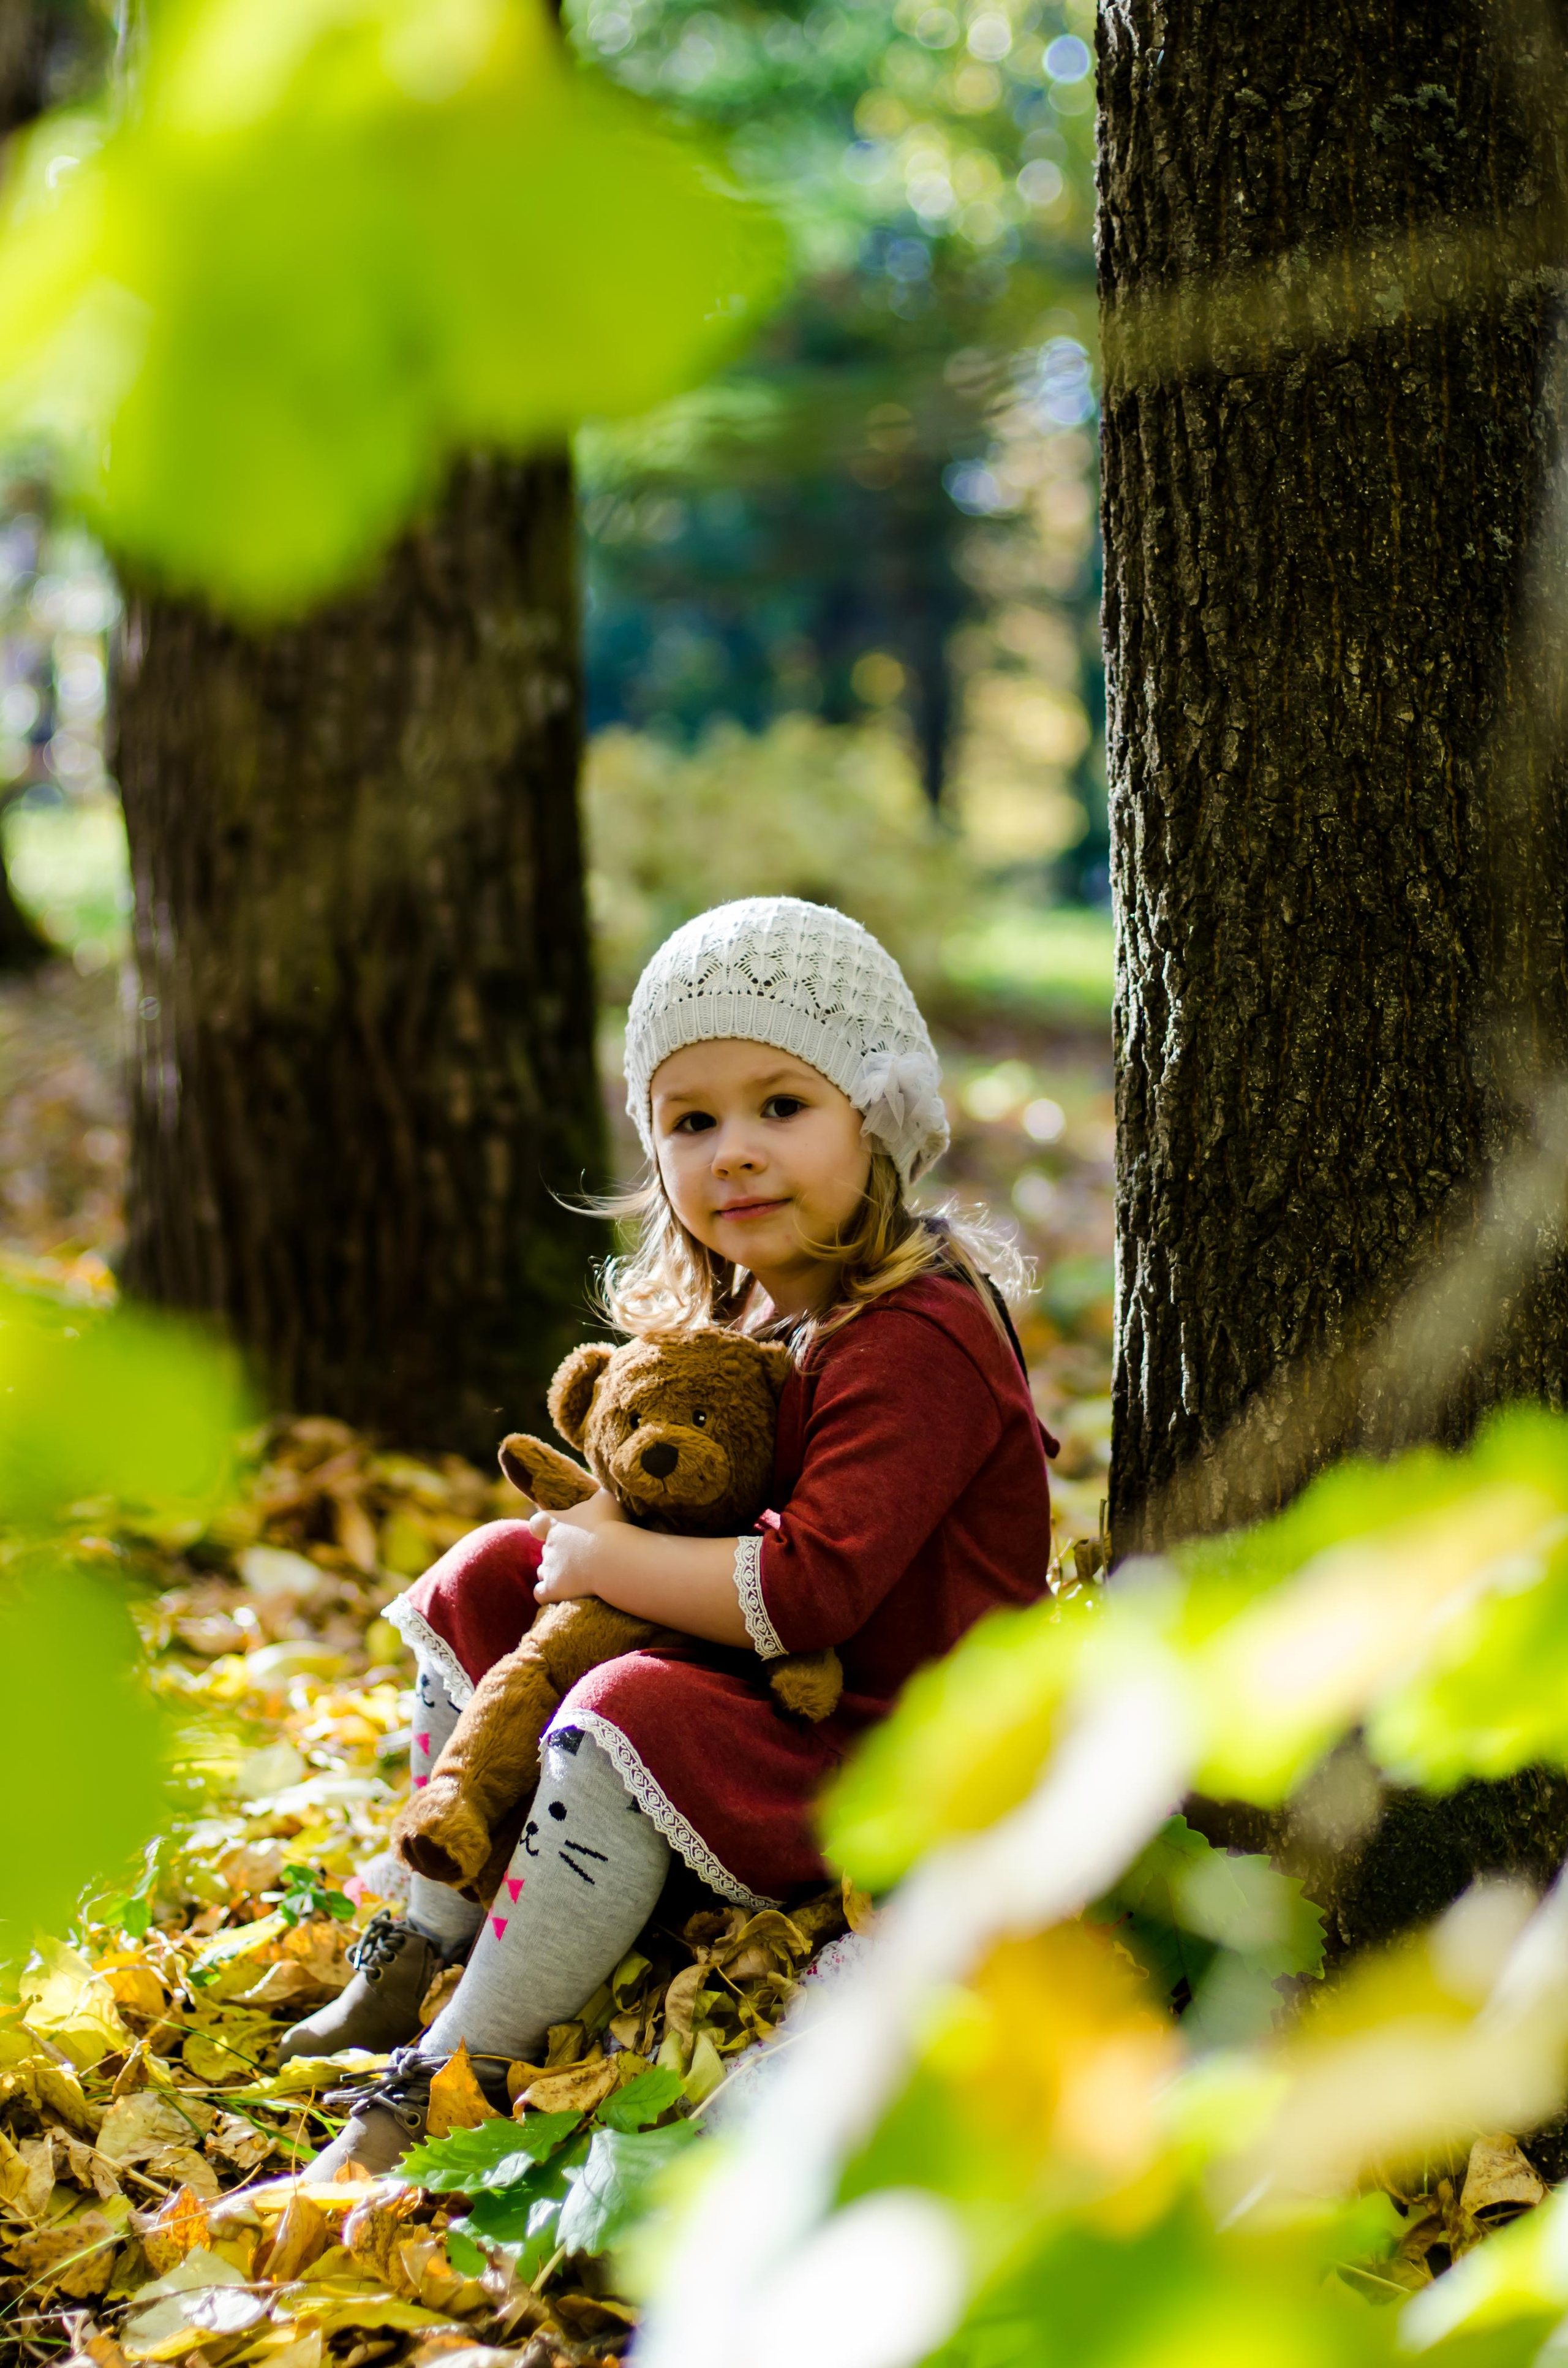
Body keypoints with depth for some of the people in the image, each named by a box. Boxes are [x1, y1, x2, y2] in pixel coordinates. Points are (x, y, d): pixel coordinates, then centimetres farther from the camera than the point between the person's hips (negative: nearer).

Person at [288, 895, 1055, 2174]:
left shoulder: (915, 1345, -24)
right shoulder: (751, 1307, 7)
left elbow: (810, 1593, -31)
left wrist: (608, 1557, -19)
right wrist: (607, 1511, 1)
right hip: (773, 1689, 10)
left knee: (629, 1725, -34)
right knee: (487, 1578, 10)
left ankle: (450, 2090, -26)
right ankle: (423, 1959, 13)